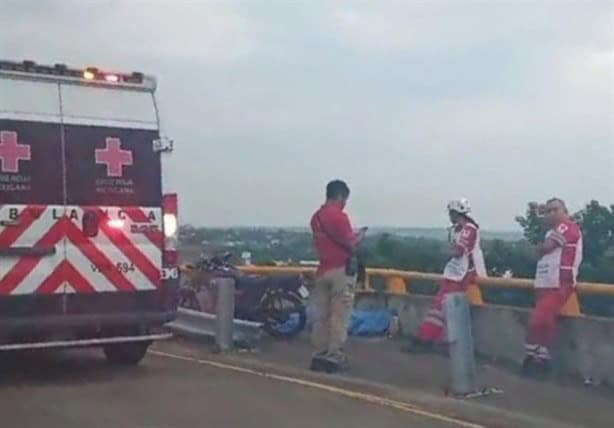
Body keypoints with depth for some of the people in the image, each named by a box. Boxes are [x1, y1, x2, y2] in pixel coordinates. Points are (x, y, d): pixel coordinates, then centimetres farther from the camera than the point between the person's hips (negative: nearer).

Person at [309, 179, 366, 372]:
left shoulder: (316, 217, 10)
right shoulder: (339, 216, -15)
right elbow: (351, 245, -14)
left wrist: (352, 236, 17)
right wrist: (360, 235, 6)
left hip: (323, 270, 7)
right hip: (341, 270, -7)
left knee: (322, 315, 9)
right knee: (339, 315, -2)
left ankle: (319, 354, 12)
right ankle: (334, 356, 0)